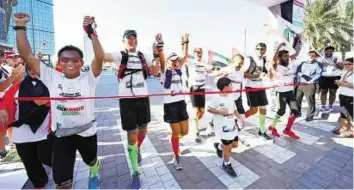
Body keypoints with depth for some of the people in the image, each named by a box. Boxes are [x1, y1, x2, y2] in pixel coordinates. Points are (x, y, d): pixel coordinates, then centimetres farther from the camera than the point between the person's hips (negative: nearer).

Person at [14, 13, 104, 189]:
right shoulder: (52, 77, -5)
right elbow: (27, 56, -5)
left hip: (86, 133, 0)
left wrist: (91, 32, -29)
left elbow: (99, 57, -26)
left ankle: (94, 174, 64)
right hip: (61, 135, 1)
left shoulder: (88, 78, -11)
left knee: (91, 160, 30)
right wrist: (20, 26, -7)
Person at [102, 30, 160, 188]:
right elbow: (101, 55, -16)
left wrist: (157, 55, -3)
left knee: (143, 130, 18)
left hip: (143, 98, 4)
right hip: (127, 99, -4)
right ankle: (135, 173, 15)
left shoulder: (143, 56, 11)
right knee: (131, 136, -1)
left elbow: (155, 72, 4)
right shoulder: (120, 56, 0)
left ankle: (137, 150, 51)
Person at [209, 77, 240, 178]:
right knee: (228, 146, 1)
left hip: (232, 125, 8)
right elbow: (209, 109, -12)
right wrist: (221, 112, -20)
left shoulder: (230, 97, 5)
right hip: (222, 126, -7)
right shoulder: (216, 98, -17)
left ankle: (219, 146, 41)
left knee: (235, 144, 15)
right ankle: (226, 164, 26)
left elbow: (234, 109, 15)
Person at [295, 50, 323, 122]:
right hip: (300, 84, 4)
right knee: (297, 99, 8)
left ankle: (310, 115, 7)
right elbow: (297, 71, 10)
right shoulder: (303, 63, 19)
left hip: (310, 85, -4)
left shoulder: (318, 64, 6)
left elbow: (318, 74, -7)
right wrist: (301, 74, -10)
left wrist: (312, 80, -19)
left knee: (310, 100, -2)